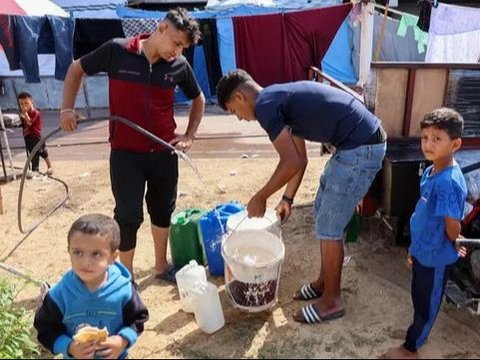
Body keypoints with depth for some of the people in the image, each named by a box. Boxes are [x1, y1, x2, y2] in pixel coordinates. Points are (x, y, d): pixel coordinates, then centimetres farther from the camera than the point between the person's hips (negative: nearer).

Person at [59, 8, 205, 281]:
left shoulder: (180, 65, -2)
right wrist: (67, 108, -5)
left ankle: (161, 266, 36)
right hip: (125, 153, -3)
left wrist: (190, 135, 6)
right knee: (129, 215, 1)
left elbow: (198, 99, 14)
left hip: (164, 153, 3)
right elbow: (77, 69, 5)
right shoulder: (117, 51, -10)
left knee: (163, 209, 15)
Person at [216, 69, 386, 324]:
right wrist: (287, 199, 25)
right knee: (323, 213, 19)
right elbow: (300, 158, 21)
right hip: (359, 142, 10)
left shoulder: (265, 105, -12)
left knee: (328, 226, 1)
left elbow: (292, 163, -16)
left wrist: (261, 197, -3)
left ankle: (331, 301, 18)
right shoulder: (280, 98, 17)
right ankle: (324, 282, 34)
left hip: (361, 148, -10)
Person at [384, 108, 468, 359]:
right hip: (423, 251, 8)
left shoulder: (449, 182, -31)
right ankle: (418, 336, 47)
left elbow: (453, 226, -25)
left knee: (426, 304, 14)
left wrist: (453, 248, -4)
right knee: (419, 298, 25)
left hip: (436, 257, -8)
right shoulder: (430, 172, -1)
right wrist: (414, 248, 14)